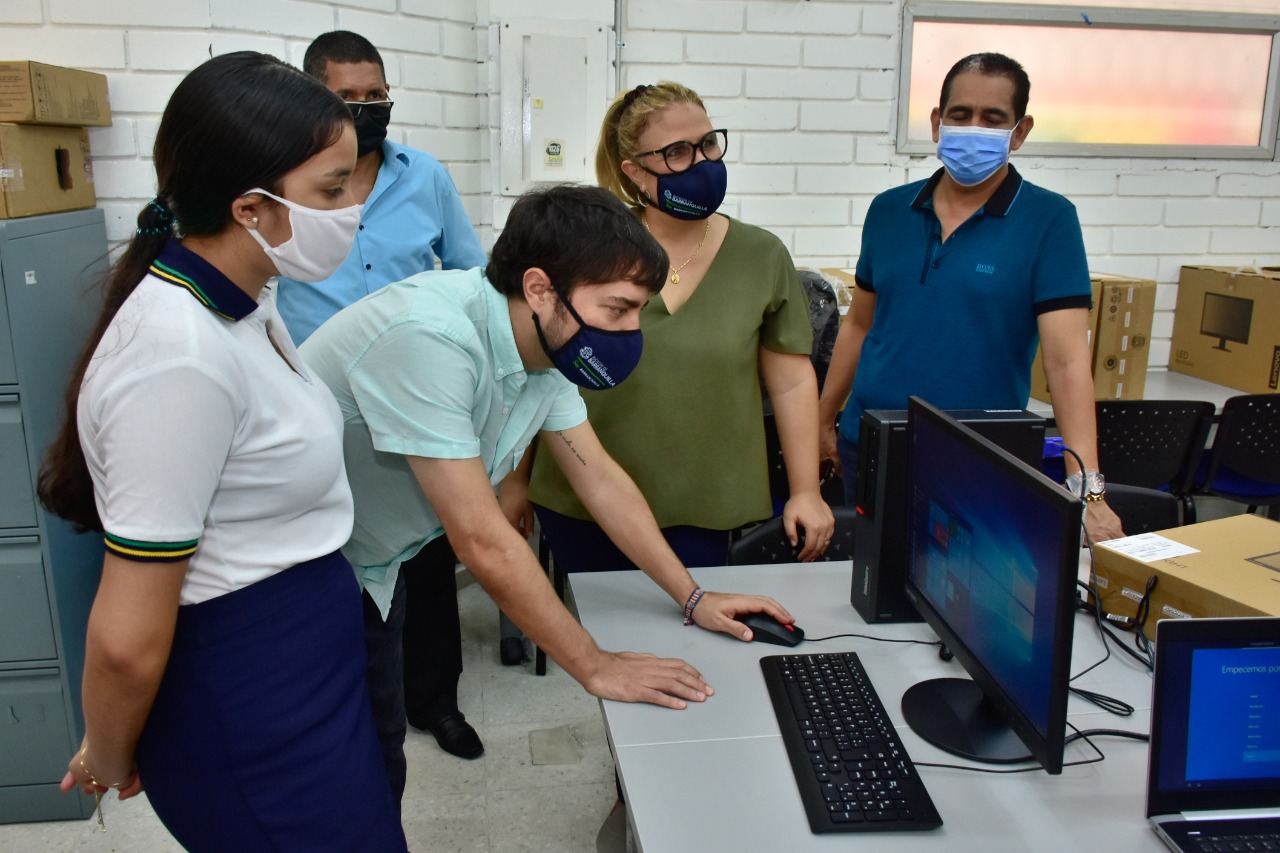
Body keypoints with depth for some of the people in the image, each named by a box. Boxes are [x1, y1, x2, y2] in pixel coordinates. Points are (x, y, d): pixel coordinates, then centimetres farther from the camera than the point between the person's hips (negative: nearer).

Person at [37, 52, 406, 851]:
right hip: (249, 716, -8)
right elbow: (127, 640, -24)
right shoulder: (181, 355, -28)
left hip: (311, 668, 9)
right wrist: (109, 763, -5)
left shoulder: (243, 302, 1)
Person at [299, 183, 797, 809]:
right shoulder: (432, 338, -34)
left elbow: (600, 478, 1)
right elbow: (482, 543, -33)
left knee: (380, 748, 18)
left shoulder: (545, 344, -8)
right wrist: (595, 667, -23)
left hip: (369, 568, 7)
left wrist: (693, 598, 0)